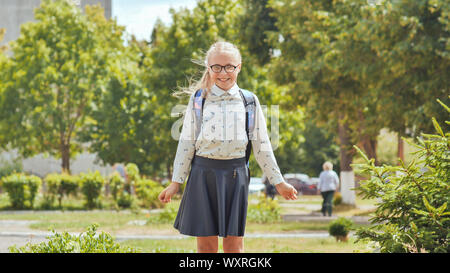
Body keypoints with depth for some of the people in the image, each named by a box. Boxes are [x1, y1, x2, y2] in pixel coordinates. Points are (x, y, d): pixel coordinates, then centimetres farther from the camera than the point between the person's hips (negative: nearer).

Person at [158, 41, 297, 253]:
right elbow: (186, 142, 7)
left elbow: (262, 146, 10)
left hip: (235, 174, 0)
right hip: (204, 173, 0)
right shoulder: (198, 99, 5)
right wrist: (176, 182, 4)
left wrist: (279, 182, 10)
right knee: (205, 244, 3)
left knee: (234, 244, 2)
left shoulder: (249, 101, 7)